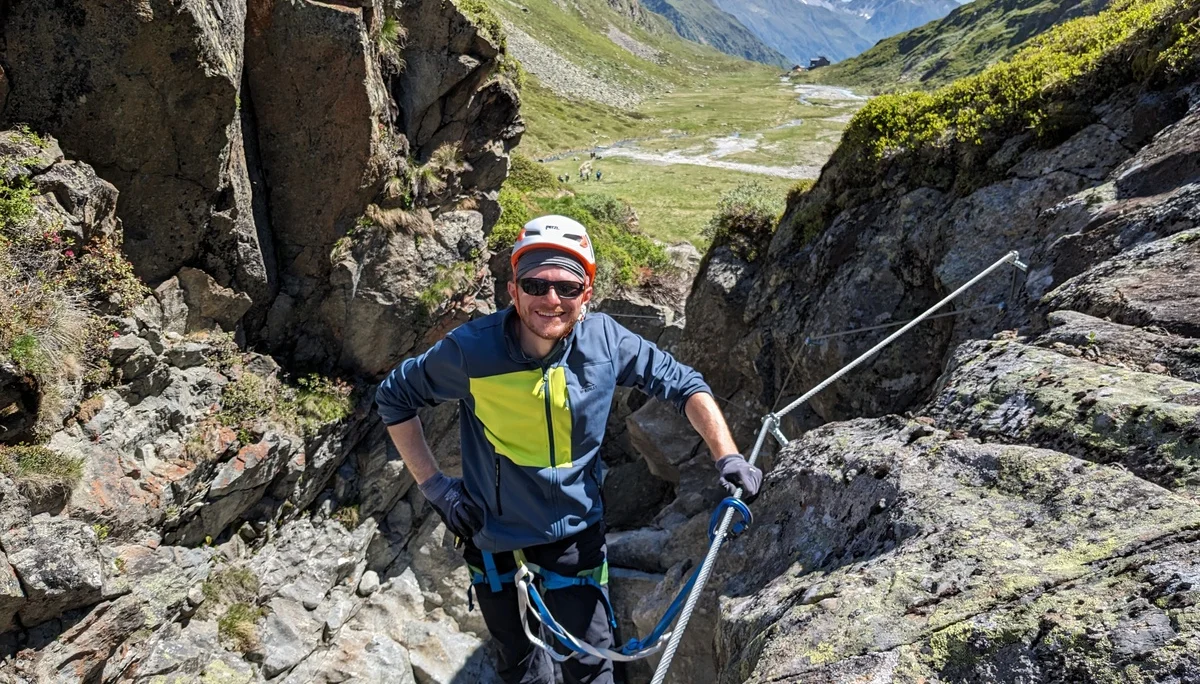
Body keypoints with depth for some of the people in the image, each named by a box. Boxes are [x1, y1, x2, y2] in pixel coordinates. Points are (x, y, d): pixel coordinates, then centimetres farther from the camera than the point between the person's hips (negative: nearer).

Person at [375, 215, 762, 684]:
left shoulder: (606, 341, -18)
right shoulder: (471, 350, -22)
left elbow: (684, 385, -6)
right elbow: (394, 397, -7)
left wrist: (727, 456, -17)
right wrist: (433, 485, -10)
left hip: (575, 533, 0)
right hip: (493, 536, 0)